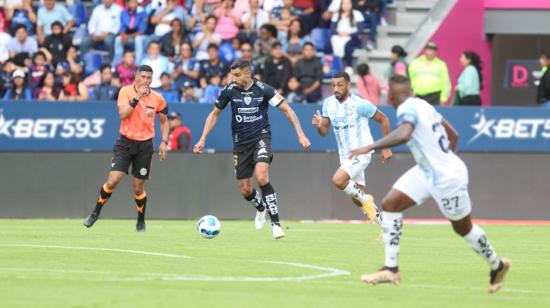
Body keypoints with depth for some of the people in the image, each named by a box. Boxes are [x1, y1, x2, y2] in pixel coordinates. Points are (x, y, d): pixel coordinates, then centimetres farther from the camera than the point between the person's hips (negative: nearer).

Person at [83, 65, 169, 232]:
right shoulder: (126, 91, -6)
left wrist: (164, 141, 2)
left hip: (145, 145, 1)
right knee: (113, 180, -14)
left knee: (138, 187, 4)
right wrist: (137, 97, -26)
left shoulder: (157, 98, 0)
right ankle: (95, 213, 7)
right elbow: (123, 114, -20)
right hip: (125, 142, -1)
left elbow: (164, 121, 14)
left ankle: (141, 222, 24)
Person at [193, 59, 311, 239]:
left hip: (261, 138, -3)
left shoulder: (263, 89, -13)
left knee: (261, 177, -28)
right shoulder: (229, 90, -6)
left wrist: (300, 135, -13)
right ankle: (261, 208, 43)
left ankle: (276, 224, -23)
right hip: (241, 143, 3)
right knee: (245, 190, 5)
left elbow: (287, 110, -7)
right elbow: (214, 114, 8)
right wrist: (202, 139, 3)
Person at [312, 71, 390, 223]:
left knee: (338, 180, -27)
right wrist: (319, 126, -19)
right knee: (357, 200, 9)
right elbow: (324, 131, 6)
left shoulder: (360, 104, -16)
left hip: (361, 152, -7)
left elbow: (383, 119, -6)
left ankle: (365, 200, -4)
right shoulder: (328, 103, 1)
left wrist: (386, 148, -6)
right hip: (345, 155, 7)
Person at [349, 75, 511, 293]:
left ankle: (497, 265, 34)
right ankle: (391, 269, -2)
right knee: (390, 204, -2)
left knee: (463, 228, 10)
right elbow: (453, 135, 15)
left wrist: (370, 147, -39)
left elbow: (404, 134, -42)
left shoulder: (407, 108, -20)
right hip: (427, 171, 9)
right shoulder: (423, 105, 7)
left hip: (447, 177, -9)